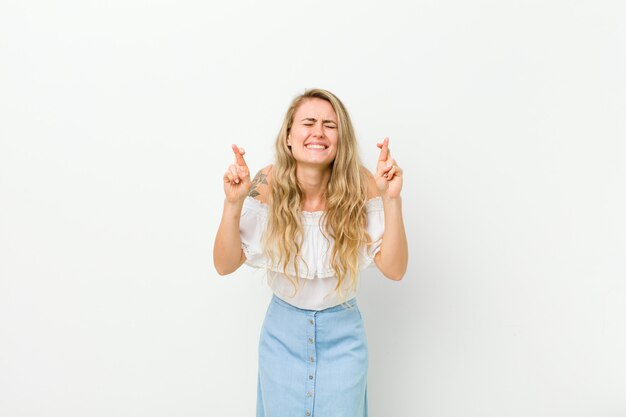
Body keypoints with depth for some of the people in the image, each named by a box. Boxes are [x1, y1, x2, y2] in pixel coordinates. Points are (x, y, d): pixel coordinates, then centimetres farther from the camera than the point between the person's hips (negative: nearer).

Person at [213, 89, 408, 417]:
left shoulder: (360, 185, -18)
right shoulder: (269, 184, -16)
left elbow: (394, 270, -19)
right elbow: (225, 265, -13)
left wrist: (391, 198, -30)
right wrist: (233, 202, -28)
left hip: (343, 333, 0)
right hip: (282, 331, 1)